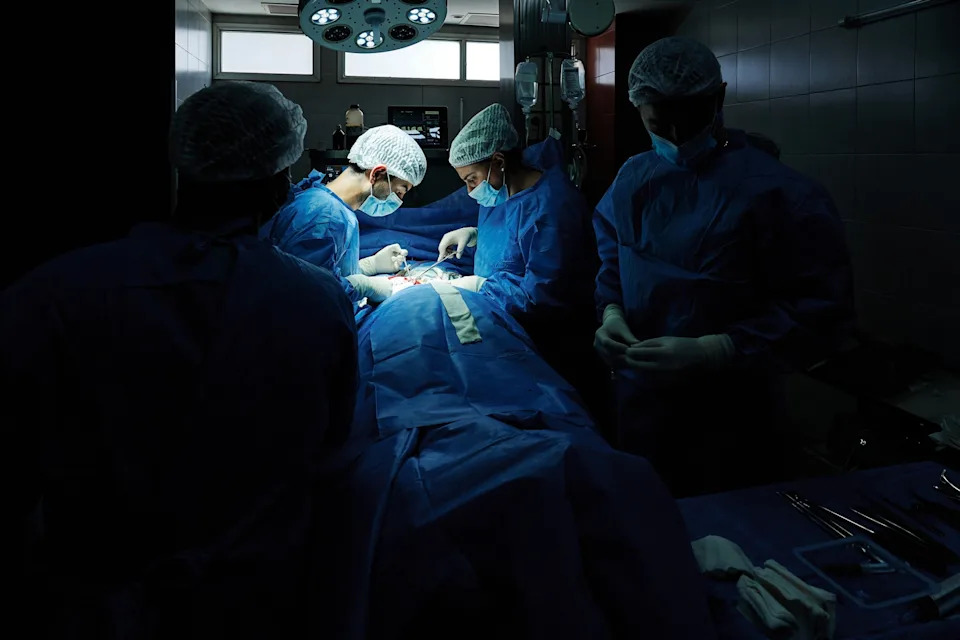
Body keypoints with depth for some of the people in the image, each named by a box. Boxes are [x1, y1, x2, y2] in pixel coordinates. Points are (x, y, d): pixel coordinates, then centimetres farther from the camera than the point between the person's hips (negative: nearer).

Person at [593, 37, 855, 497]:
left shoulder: (782, 196, -18)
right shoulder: (634, 180, 2)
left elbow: (821, 313, -20)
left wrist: (711, 353, -29)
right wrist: (611, 312, -8)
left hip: (730, 423, -5)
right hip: (638, 404, 6)